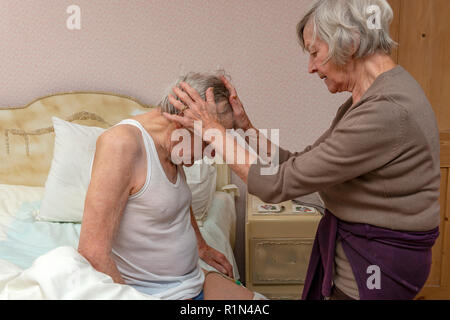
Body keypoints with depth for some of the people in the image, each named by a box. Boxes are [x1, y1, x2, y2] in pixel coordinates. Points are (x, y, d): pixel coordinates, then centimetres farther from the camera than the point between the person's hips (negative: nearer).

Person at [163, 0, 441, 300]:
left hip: (376, 263, -8)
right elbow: (299, 166, 4)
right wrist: (247, 126, -3)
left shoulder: (387, 112, -28)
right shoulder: (364, 101, 4)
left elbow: (279, 184, -25)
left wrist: (213, 130, -15)